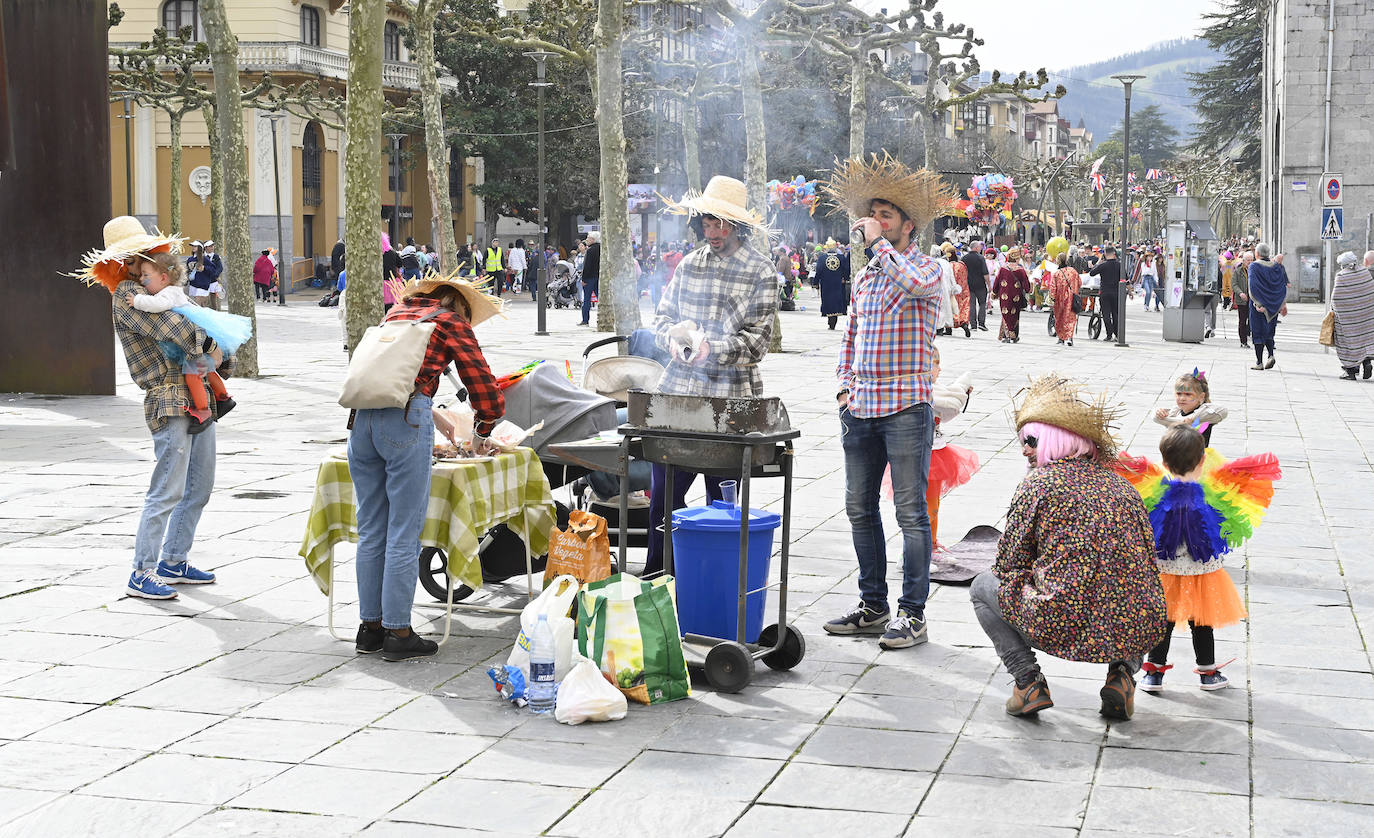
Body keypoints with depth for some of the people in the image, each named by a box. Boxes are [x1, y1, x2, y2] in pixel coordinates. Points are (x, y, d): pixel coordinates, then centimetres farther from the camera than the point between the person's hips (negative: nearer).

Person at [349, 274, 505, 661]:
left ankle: (370, 627, 16)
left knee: (370, 532, 11)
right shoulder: (453, 323, 10)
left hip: (362, 419, 6)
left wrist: (433, 415, 45)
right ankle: (398, 633, 1)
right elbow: (486, 391, 9)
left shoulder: (397, 312, 27)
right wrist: (479, 437, 26)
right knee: (403, 534, -2)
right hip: (404, 422, -6)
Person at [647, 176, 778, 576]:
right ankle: (655, 578, 19)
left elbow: (755, 342, -8)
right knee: (663, 497, 7)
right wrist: (673, 338, -7)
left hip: (730, 399, -4)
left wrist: (710, 348, -24)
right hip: (677, 393, 4)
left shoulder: (761, 272, -2)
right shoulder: (689, 264, 13)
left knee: (721, 503, 5)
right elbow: (662, 315, 16)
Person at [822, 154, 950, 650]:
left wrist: (879, 241, -16)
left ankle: (912, 614, 2)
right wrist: (845, 388, 11)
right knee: (860, 509, 10)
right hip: (860, 408, 7)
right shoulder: (865, 277, 17)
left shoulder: (927, 268, -3)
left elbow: (913, 283, -28)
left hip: (906, 407, -7)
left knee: (910, 512, -4)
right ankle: (872, 606, 21)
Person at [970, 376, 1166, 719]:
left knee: (983, 585, 21)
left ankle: (1028, 682, 7)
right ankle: (1122, 672, 13)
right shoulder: (1122, 485, 15)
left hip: (1065, 628, -4)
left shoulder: (1039, 482, 0)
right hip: (1137, 633, 5)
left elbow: (1008, 565, 2)